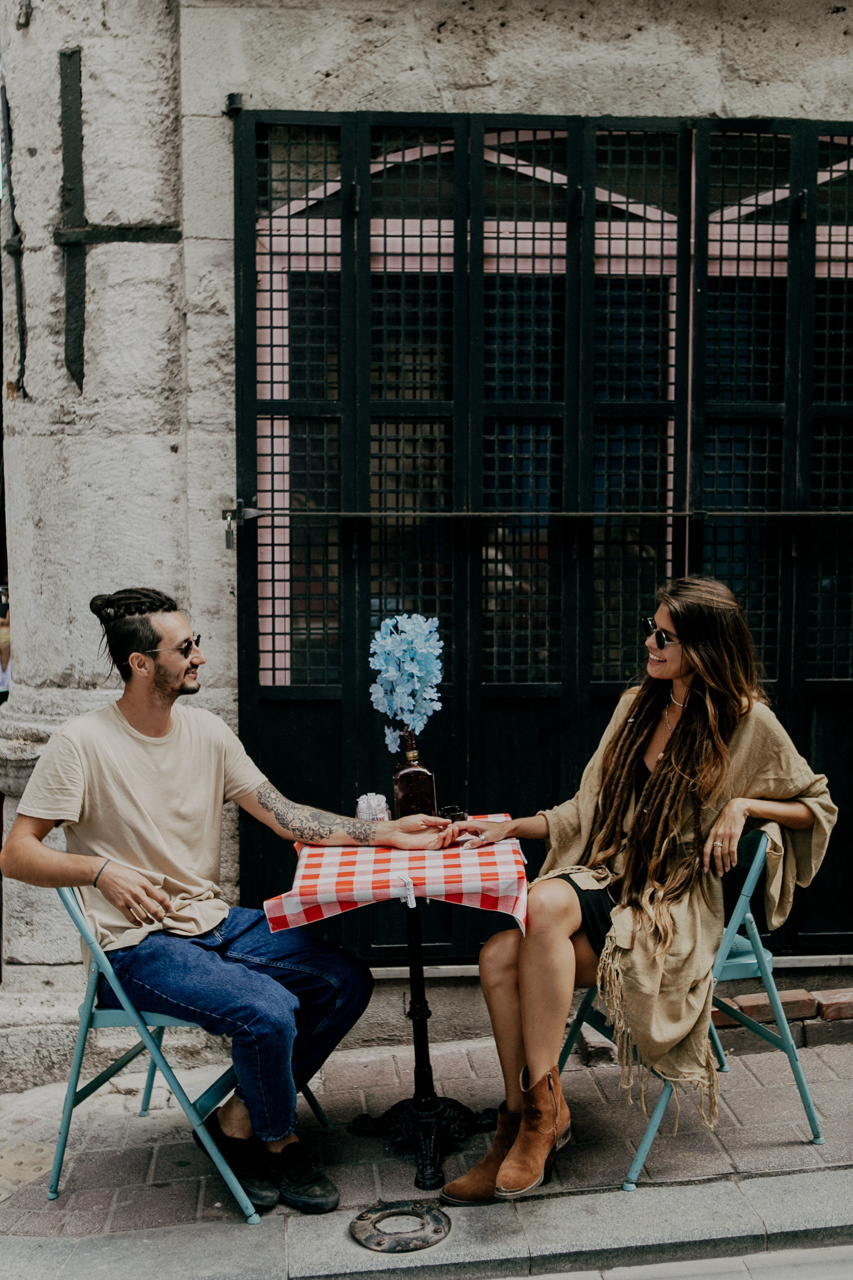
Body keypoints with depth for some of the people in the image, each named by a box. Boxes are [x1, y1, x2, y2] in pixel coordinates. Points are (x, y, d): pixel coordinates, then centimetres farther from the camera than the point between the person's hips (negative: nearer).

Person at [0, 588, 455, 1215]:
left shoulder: (206, 731, 6)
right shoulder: (83, 743, -11)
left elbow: (285, 816, 3)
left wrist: (390, 832, -5)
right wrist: (101, 870, -26)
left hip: (217, 922, 7)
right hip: (139, 945, -6)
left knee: (348, 980, -7)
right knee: (268, 1012, -28)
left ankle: (238, 1122, 6)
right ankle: (279, 1141, 5)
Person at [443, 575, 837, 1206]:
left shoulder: (747, 721, -2)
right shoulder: (638, 706, 14)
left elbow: (819, 805, 7)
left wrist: (743, 804, -9)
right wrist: (511, 826, 8)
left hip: (676, 910, -5)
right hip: (607, 884, 6)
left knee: (548, 903, -34)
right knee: (500, 956, -24)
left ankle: (543, 1106, -21)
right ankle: (523, 1127, -9)